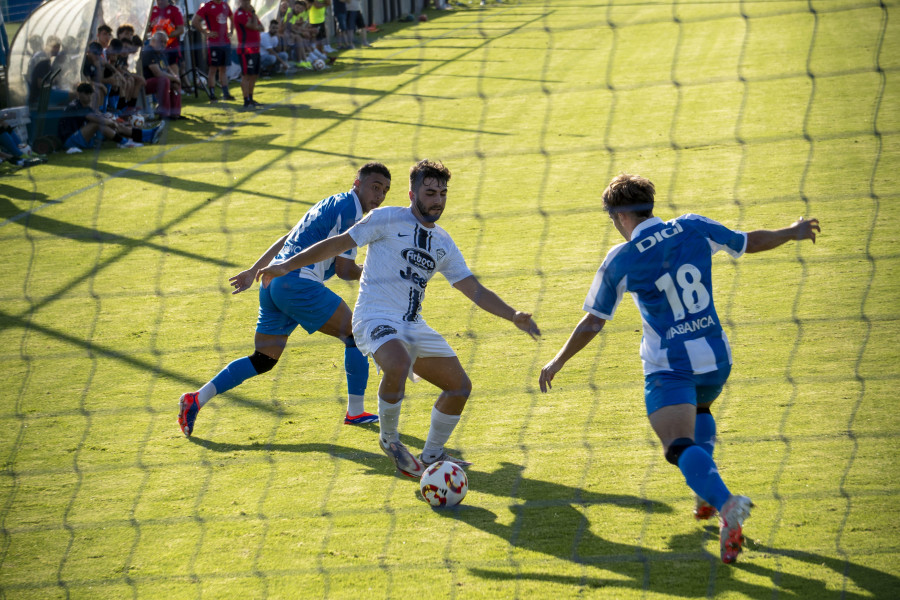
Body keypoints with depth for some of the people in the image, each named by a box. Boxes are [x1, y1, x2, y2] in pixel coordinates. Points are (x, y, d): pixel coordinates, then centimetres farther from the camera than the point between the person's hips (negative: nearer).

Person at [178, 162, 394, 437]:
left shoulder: (332, 204, 25)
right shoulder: (349, 208, -5)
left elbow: (285, 240, 28)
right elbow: (345, 269, -8)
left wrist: (253, 271, 31)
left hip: (273, 282, 9)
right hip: (298, 283, -9)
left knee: (263, 360, 13)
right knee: (356, 335, 0)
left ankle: (196, 399, 6)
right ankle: (356, 412, 1)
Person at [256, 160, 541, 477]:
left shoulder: (444, 243, 15)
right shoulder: (389, 219, -4)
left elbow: (475, 290, 15)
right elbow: (339, 243, -2)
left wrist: (513, 316, 2)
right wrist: (287, 265, -7)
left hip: (413, 326, 7)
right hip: (375, 318, -7)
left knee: (460, 386, 4)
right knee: (399, 365, -37)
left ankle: (431, 456, 23)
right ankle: (389, 439, -11)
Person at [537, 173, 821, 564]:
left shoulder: (619, 261, -8)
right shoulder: (694, 228, -1)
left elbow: (592, 323, 0)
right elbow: (751, 242, 13)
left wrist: (557, 362, 14)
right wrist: (793, 233, 33)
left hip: (667, 367, -5)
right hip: (715, 357, 5)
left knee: (681, 447, -13)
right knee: (699, 410, 35)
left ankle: (725, 503, -40)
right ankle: (707, 494, 26)